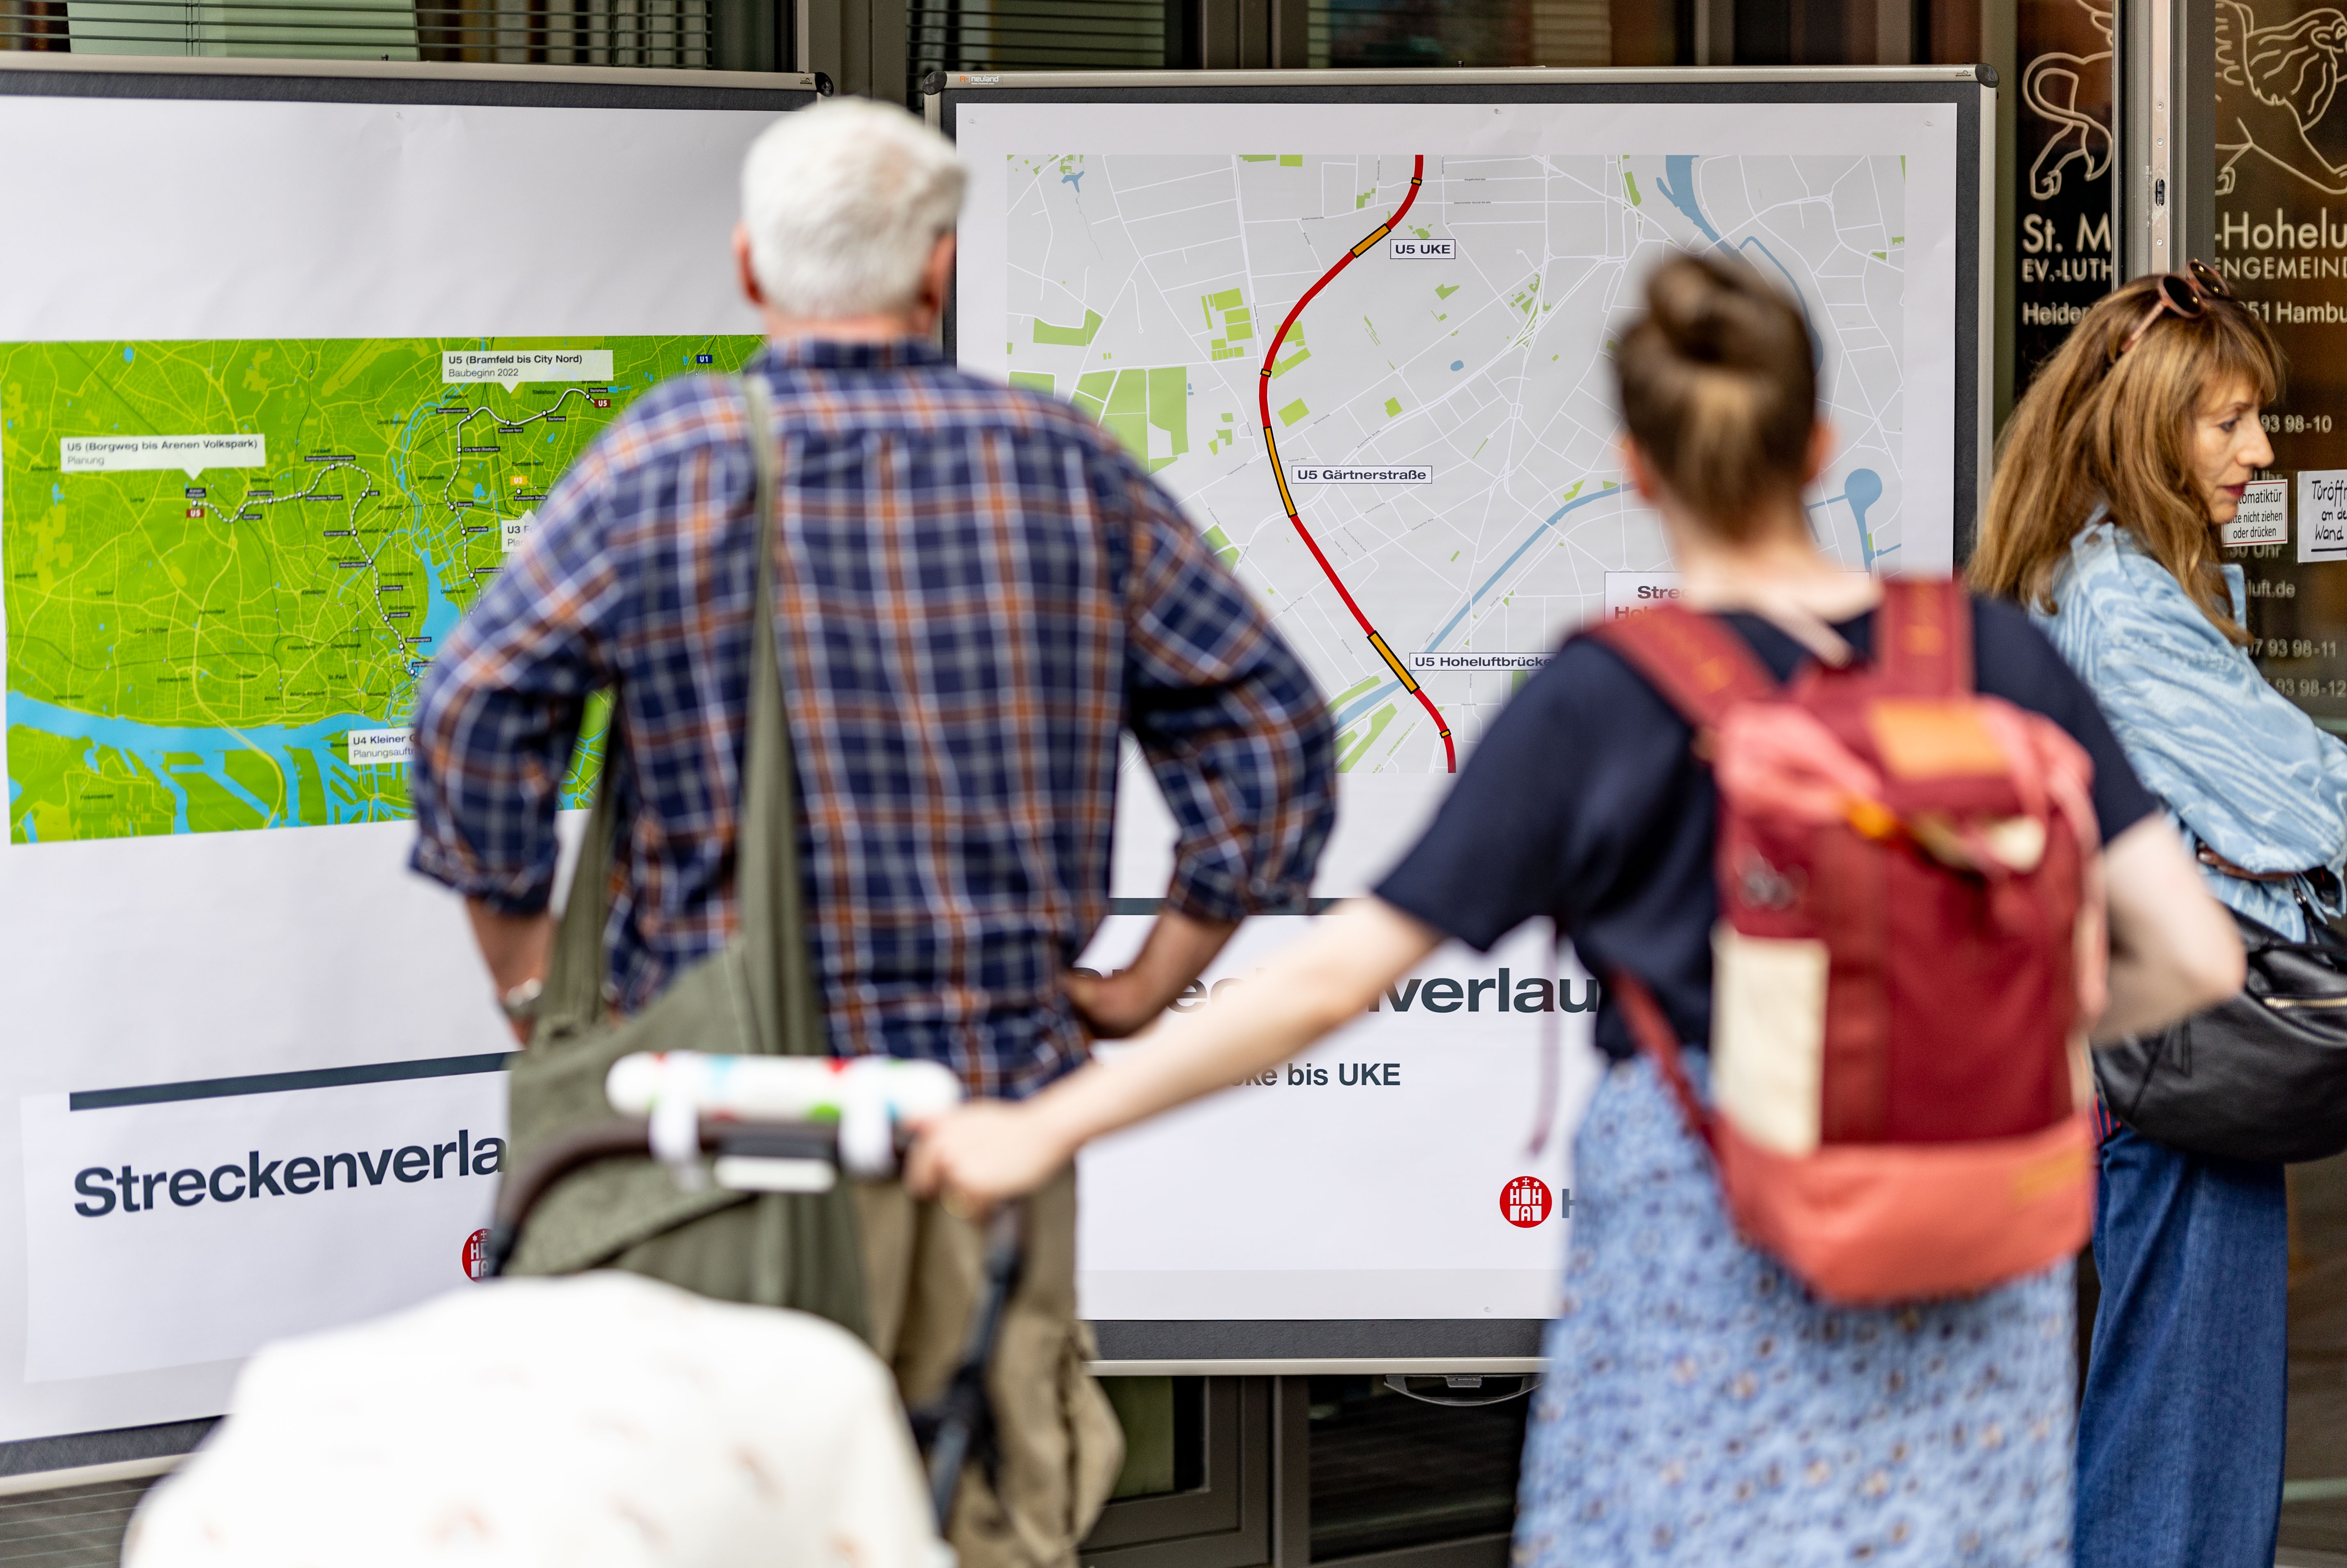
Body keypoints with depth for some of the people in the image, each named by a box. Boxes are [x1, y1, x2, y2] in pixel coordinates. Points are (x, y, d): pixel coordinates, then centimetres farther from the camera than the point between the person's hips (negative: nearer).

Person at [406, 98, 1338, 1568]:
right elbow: (1270, 725, 7)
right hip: (1003, 1081, 2)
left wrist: (532, 986, 1)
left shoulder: (668, 462, -3)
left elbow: (477, 710, -8)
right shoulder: (1066, 466, 5)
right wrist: (1145, 988, 9)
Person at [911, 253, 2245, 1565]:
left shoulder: (1602, 703, -7)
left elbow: (1333, 980, -8)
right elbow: (2196, 957, -4)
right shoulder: (1995, 653, -1)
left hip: (1707, 1275, -3)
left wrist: (1048, 1127, -1)